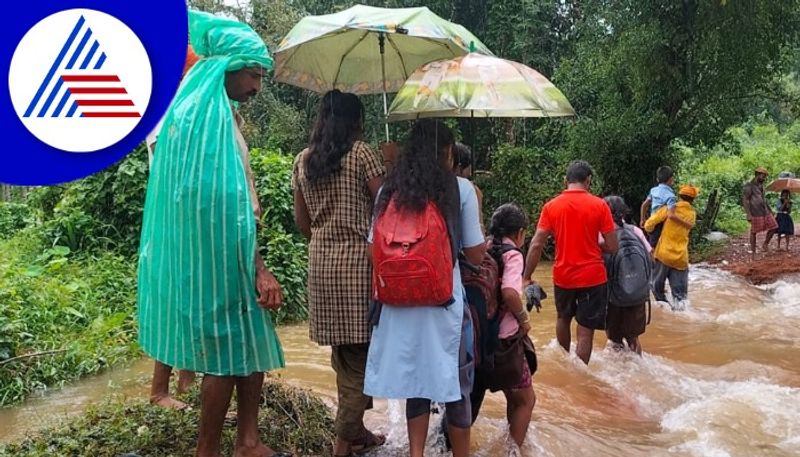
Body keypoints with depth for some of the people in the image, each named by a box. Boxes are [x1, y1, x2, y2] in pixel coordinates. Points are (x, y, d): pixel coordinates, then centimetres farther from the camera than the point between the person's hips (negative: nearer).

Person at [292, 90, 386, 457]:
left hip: (321, 262, 6)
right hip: (357, 260, -6)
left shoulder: (303, 160, 10)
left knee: (342, 351, 13)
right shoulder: (362, 153, -7)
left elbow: (301, 218, 14)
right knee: (360, 350, 2)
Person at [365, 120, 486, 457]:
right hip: (444, 301, -3)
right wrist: (485, 242, 19)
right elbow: (475, 254, -2)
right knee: (454, 383, 10)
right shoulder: (461, 189, -4)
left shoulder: (389, 191, 6)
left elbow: (375, 250, 6)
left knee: (415, 379, 16)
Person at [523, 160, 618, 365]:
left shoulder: (551, 206, -3)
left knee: (563, 318, 27)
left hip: (563, 276, 3)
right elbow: (612, 247, -8)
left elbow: (536, 245, -7)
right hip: (592, 277, -3)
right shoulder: (599, 205, -8)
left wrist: (526, 277, -2)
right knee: (585, 332, 3)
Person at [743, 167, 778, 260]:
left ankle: (766, 243, 21)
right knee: (754, 232, 0)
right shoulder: (748, 186, -11)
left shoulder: (760, 185, 14)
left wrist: (770, 210, 22)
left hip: (765, 211, 8)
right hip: (756, 213, -8)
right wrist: (748, 215, -22)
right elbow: (745, 201, -16)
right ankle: (753, 252, 9)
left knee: (773, 227, 2)